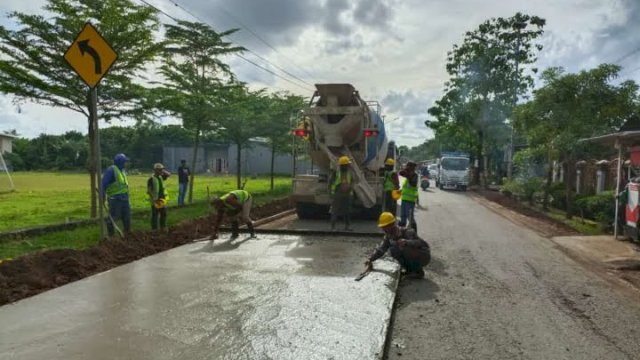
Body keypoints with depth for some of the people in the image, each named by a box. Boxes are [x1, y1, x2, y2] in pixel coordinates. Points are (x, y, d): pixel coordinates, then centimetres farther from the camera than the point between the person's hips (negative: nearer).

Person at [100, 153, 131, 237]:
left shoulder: (122, 170, 15)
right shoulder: (111, 170, -10)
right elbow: (104, 183, -15)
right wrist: (103, 196, -19)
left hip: (124, 198, 8)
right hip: (115, 198, -8)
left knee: (127, 217, 13)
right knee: (113, 218, -1)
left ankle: (127, 233, 24)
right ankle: (110, 235, 10)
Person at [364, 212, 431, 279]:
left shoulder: (407, 232, -29)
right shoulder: (389, 236, -8)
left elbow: (422, 243, -40)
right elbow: (380, 249, -8)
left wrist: (407, 242, -57)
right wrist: (370, 259, -23)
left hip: (423, 256, -7)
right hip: (411, 256, 7)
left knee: (407, 249, -32)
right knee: (393, 250, -11)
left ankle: (419, 272, -10)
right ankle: (409, 270, 5)